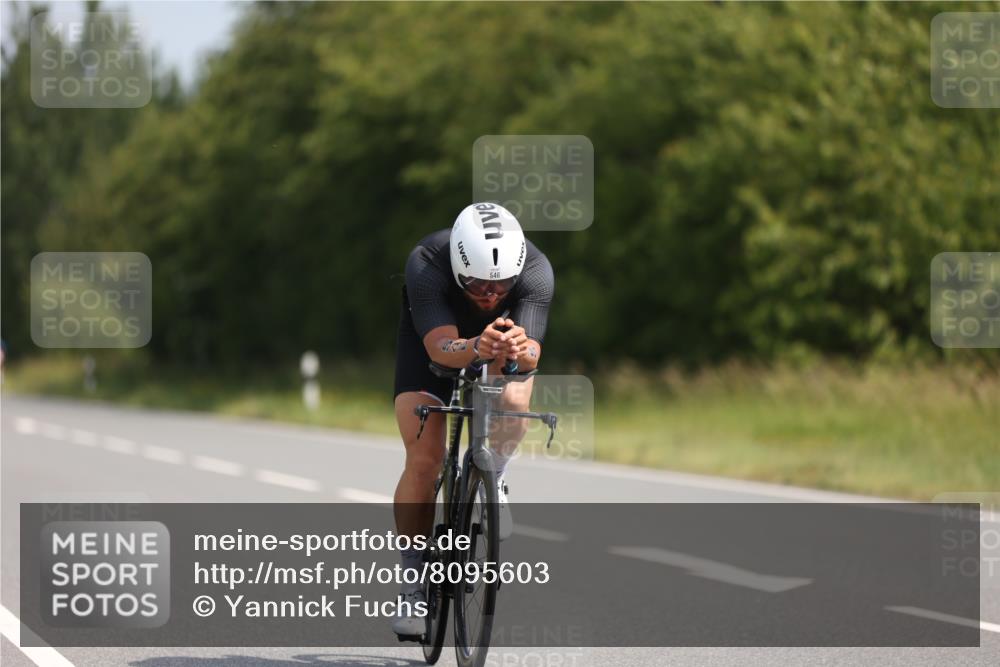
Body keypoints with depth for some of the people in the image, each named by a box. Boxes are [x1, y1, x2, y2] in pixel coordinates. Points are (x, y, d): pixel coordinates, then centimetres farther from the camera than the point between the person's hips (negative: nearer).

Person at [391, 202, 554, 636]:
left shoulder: (536, 271, -35)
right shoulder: (426, 265, -38)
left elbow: (532, 353, -42)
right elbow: (441, 346, -47)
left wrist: (520, 351, -66)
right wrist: (476, 348, -68)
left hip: (505, 336, 1)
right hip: (430, 338, -1)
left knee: (513, 401, -32)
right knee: (423, 460, -15)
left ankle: (492, 480, -1)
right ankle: (414, 582, -3)